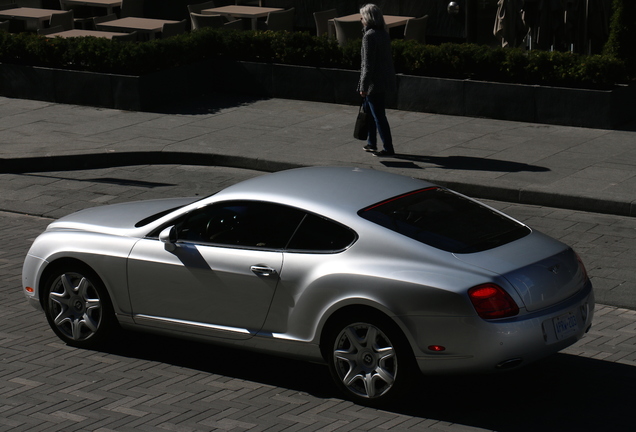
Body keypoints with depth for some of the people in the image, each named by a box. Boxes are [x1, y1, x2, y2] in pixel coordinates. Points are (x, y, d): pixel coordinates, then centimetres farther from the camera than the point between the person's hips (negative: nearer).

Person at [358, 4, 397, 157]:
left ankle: (388, 148, 2)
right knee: (368, 110, 22)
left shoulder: (369, 36, -18)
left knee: (378, 116, -2)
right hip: (385, 80, 9)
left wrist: (363, 86, -16)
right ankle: (372, 143, 29)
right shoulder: (384, 34, 9)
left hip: (375, 82, -9)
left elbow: (368, 64, -20)